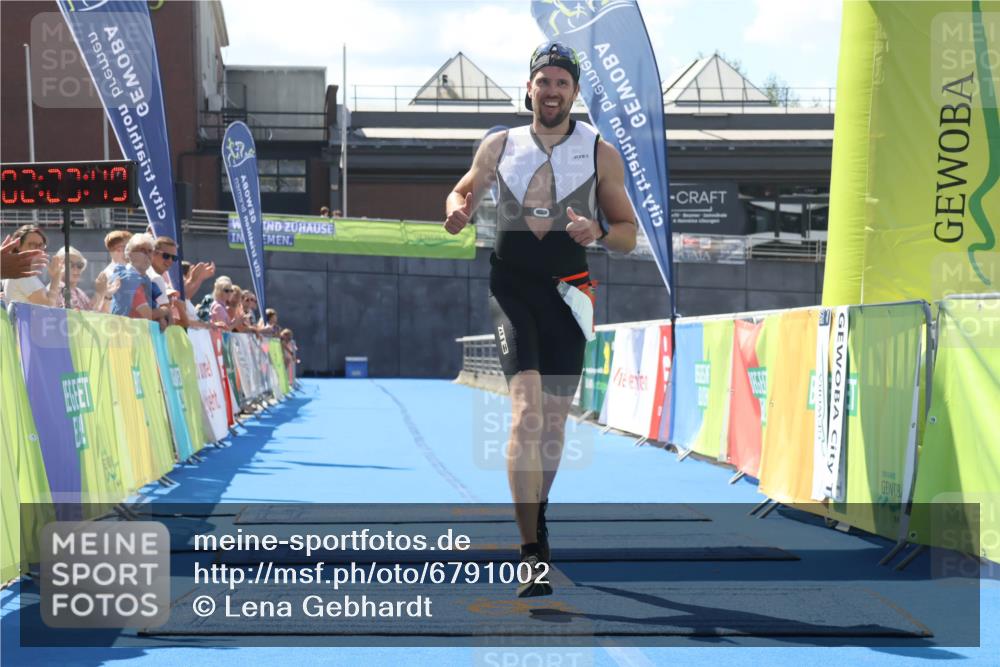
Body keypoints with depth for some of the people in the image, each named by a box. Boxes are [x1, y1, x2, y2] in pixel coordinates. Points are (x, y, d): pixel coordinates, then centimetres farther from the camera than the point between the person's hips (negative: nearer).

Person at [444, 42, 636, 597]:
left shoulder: (600, 153, 4)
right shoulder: (499, 146, 6)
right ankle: (534, 552, -22)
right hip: (511, 286, -1)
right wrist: (457, 209, -4)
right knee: (527, 411, -18)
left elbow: (629, 233, 7)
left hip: (568, 293, 1)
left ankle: (536, 520, 32)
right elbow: (464, 191, 21)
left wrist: (598, 232, -15)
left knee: (554, 418, 9)